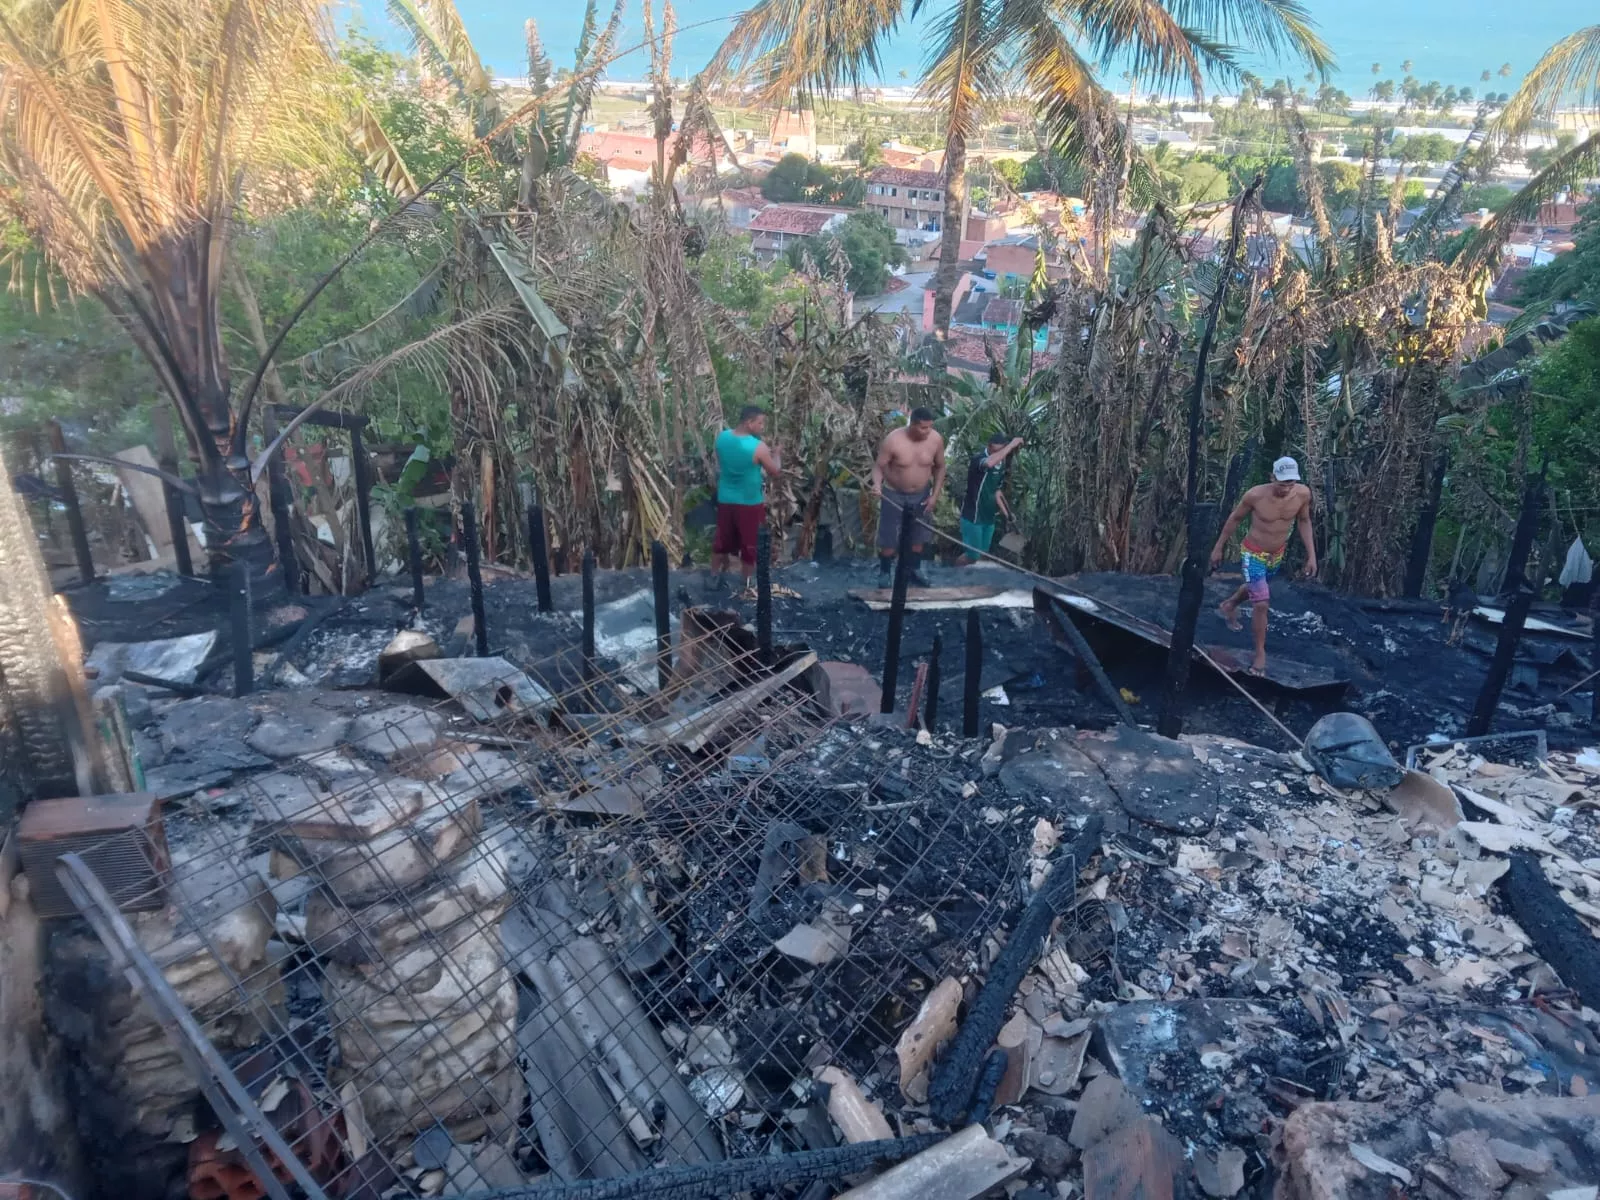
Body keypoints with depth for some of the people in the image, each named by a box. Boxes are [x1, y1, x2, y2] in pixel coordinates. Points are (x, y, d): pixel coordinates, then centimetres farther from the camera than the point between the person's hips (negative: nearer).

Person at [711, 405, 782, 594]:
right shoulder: (758, 447, -23)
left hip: (725, 500, 5)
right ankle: (746, 584, 24)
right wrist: (775, 454, 7)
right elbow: (777, 473, -12)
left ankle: (715, 577, 33)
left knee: (722, 540, 20)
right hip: (750, 503, -5)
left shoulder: (722, 437, -6)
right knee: (749, 544, 11)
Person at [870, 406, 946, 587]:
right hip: (894, 494, -3)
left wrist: (935, 495, -4)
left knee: (919, 536, 17)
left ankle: (913, 570, 39)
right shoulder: (893, 440, -26)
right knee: (888, 538, 4)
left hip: (921, 495, 4)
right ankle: (884, 572, 27)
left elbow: (940, 467, 0)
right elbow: (879, 466, -17)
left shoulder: (936, 439, -16)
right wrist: (877, 484, -37)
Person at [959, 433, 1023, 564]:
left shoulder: (1002, 465, 3)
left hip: (989, 518, 8)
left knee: (982, 555, 16)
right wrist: (1011, 445, -38)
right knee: (973, 556, -3)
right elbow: (989, 463, -48)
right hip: (973, 517, -8)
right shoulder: (977, 459, -22)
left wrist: (1007, 514, 5)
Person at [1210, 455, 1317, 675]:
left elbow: (1304, 521, 0)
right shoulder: (1255, 495, -28)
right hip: (1253, 553, -5)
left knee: (1255, 588, 29)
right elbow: (1235, 518, -10)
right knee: (1261, 603, -10)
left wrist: (1311, 554, -1)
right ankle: (1260, 652, 8)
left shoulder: (1303, 494, -19)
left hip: (1277, 554, 5)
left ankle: (1228, 606, 61)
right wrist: (1218, 547, -2)